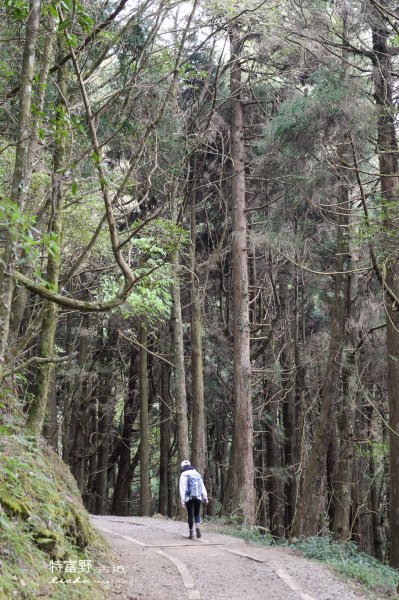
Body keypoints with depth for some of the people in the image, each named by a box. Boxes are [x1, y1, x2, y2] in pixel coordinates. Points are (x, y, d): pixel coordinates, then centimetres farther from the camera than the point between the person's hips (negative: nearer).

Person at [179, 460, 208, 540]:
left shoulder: (184, 475, 0)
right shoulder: (197, 474, 16)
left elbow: (182, 488, -9)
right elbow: (203, 487, 13)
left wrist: (182, 500, -11)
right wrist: (205, 497, 13)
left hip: (189, 498, -3)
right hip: (198, 498, 3)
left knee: (190, 515, 6)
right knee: (197, 514, 15)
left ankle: (191, 533, 7)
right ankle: (197, 528, -9)